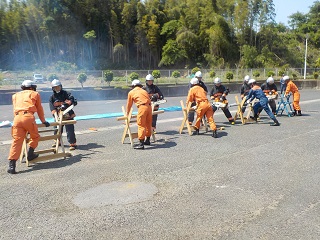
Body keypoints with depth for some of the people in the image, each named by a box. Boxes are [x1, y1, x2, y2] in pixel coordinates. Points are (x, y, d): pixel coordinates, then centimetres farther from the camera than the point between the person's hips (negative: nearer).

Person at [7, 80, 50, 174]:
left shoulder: (16, 95, 31)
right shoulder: (35, 94, 22)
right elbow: (39, 110, 27)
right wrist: (43, 121, 38)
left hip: (17, 118, 3)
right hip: (28, 117, -3)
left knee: (16, 141, 0)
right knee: (35, 136, 20)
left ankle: (11, 165, -6)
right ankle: (30, 154, 20)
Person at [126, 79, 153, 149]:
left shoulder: (131, 92, 14)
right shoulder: (144, 91, 27)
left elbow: (129, 104, 21)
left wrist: (127, 114, 35)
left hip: (142, 107, -6)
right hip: (149, 107, 6)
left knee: (141, 125, -6)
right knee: (148, 124, 17)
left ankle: (141, 144, -10)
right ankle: (147, 140, 32)